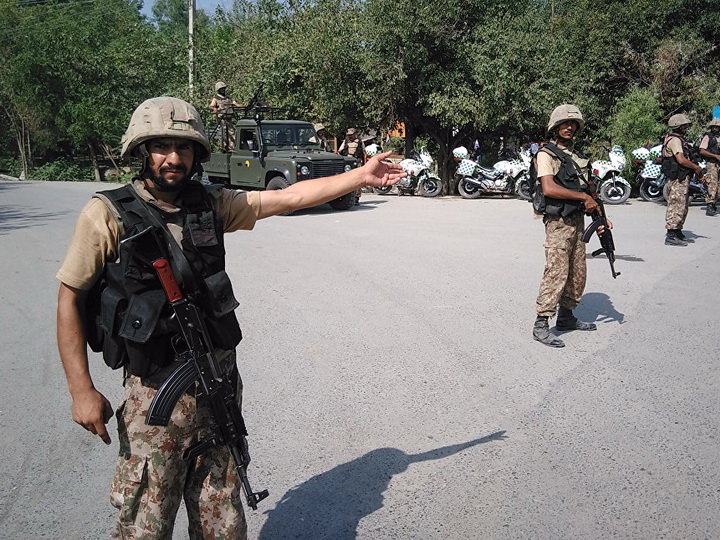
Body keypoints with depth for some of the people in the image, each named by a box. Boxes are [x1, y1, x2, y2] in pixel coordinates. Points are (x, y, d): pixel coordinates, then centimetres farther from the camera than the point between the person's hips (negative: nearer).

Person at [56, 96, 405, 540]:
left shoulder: (211, 204, 3)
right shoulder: (108, 215, -8)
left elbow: (290, 197, 5)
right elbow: (70, 299, -4)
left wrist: (362, 175, 3)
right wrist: (82, 390, -8)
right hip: (156, 393, -4)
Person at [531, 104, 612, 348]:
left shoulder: (575, 155, 19)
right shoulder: (546, 154, -6)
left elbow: (588, 188, 19)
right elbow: (549, 188, -21)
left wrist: (600, 217, 8)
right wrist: (583, 196, -16)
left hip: (577, 220, 9)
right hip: (558, 222, -8)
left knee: (577, 273, 12)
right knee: (557, 272, -12)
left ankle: (566, 317, 25)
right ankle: (541, 325, -6)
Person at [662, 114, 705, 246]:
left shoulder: (679, 139, 19)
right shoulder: (674, 140, -15)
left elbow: (687, 159, 22)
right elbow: (681, 160, -26)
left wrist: (698, 175, 16)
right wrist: (696, 167, -12)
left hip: (683, 178, 11)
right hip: (678, 179, -11)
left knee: (683, 206, 16)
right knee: (676, 206, -9)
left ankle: (678, 233, 23)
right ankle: (670, 236, -8)